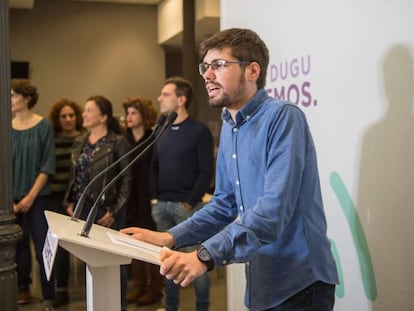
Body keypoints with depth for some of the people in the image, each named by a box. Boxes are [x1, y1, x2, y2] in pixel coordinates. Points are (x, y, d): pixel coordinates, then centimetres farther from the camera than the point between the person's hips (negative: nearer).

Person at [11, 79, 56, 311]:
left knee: (43, 248, -3)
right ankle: (23, 289, 27)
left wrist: (30, 197, -11)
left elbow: (48, 166, -7)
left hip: (38, 198, -3)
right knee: (18, 245, 10)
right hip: (12, 199, 3)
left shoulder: (44, 126, -5)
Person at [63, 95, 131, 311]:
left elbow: (126, 179, -11)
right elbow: (73, 176, 17)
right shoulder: (79, 143, 11)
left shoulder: (118, 143, -9)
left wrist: (114, 211, -15)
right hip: (82, 208, 6)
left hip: (106, 210, -6)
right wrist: (69, 203, 7)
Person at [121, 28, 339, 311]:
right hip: (262, 283, 8)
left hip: (300, 282, -7)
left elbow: (274, 209, -27)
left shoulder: (283, 117, -17)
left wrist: (206, 256, -33)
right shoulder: (228, 129, 9)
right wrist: (170, 238, 2)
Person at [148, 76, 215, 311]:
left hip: (187, 206, -6)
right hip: (162, 205, 6)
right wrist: (154, 197, 6)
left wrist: (190, 202, -13)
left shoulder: (199, 131, -6)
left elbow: (207, 172, -10)